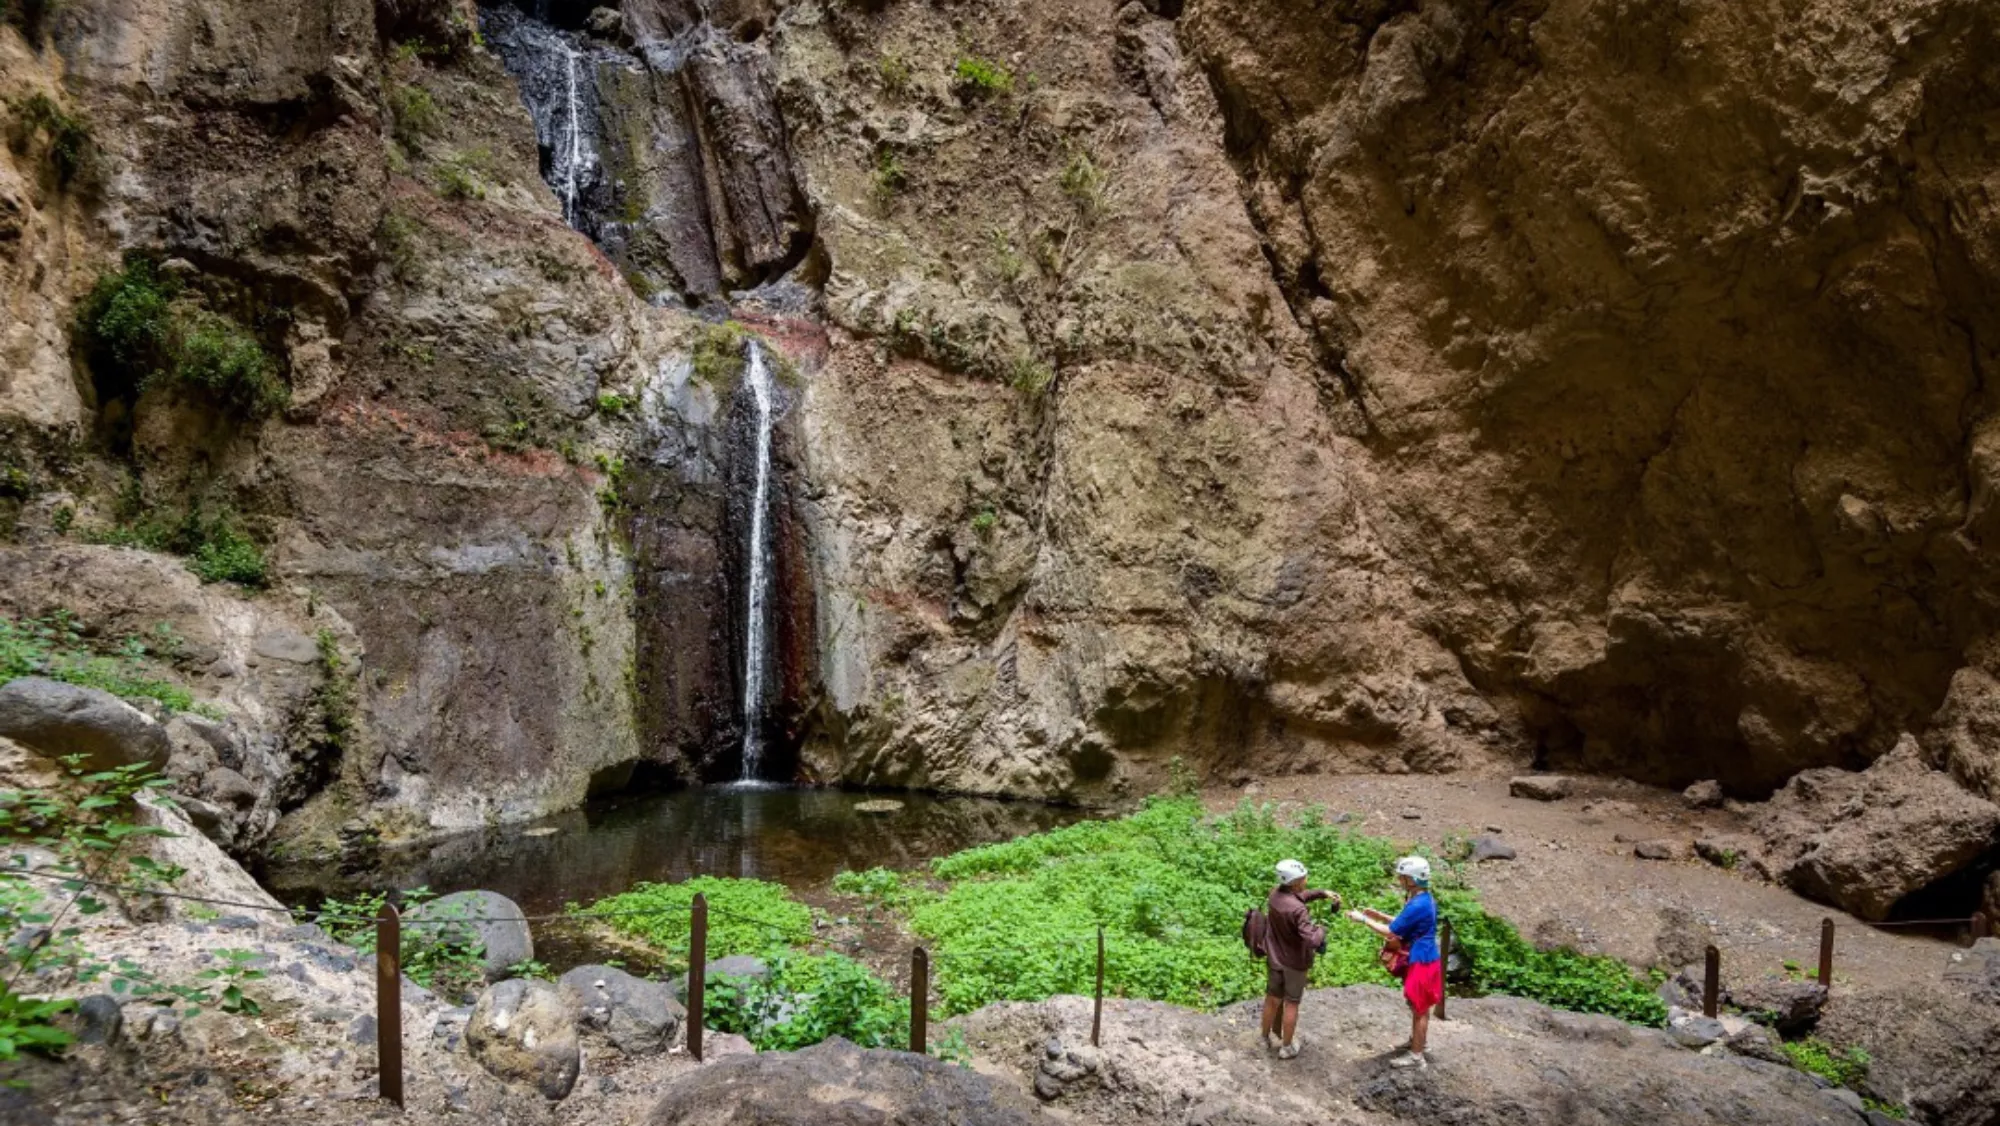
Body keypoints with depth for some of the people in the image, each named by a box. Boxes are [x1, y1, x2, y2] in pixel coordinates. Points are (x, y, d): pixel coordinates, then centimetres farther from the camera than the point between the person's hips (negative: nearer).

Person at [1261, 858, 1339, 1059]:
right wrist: (1321, 929, -17)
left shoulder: (1275, 894, -10)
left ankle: (1266, 1039, 39)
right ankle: (1287, 1047, 28)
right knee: (1291, 1004, 14)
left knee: (1272, 1000, 22)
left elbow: (1299, 896, 11)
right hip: (1295, 962, -6)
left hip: (1274, 959, 6)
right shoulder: (1298, 910, -33)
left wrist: (1322, 893, 1)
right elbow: (1312, 941, -37)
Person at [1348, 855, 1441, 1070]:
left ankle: (1416, 1056, 13)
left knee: (1419, 1008, 3)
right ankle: (1415, 1041, 39)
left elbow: (1390, 932, -23)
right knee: (1418, 1006, 23)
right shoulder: (1424, 899, 4)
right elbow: (1402, 924, 15)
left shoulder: (1418, 905, -28)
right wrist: (1377, 915, 8)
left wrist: (1363, 919, -13)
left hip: (1421, 962, -9)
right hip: (1422, 959, 9)